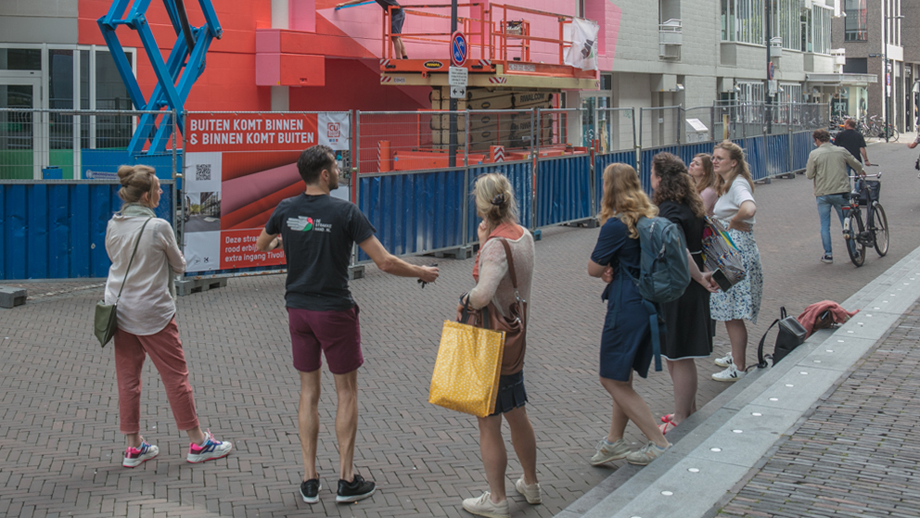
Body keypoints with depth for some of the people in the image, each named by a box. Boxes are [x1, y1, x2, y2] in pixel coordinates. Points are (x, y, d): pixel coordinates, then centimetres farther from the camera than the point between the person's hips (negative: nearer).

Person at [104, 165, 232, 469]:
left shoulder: (112, 226, 1)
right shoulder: (158, 227, -17)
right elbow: (179, 266, -4)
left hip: (119, 308, 6)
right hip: (153, 311, -6)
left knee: (127, 378, 11)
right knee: (176, 375, 4)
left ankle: (133, 446, 18)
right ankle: (198, 443, 12)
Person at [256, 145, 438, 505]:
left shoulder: (286, 210, 0)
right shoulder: (345, 212, -14)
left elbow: (260, 245, 20)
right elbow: (384, 262, -15)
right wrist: (421, 272, 2)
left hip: (298, 310, 5)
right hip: (335, 311, -5)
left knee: (308, 392, 12)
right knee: (347, 393, 7)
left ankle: (309, 481, 14)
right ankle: (347, 481, 11)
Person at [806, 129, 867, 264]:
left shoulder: (814, 154, -8)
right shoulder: (841, 151, 1)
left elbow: (809, 175, -7)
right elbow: (856, 164, 14)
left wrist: (808, 170, 16)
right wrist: (862, 171, 36)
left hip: (823, 194, -2)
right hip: (841, 192, 2)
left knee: (825, 225, 8)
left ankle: (828, 254, 8)